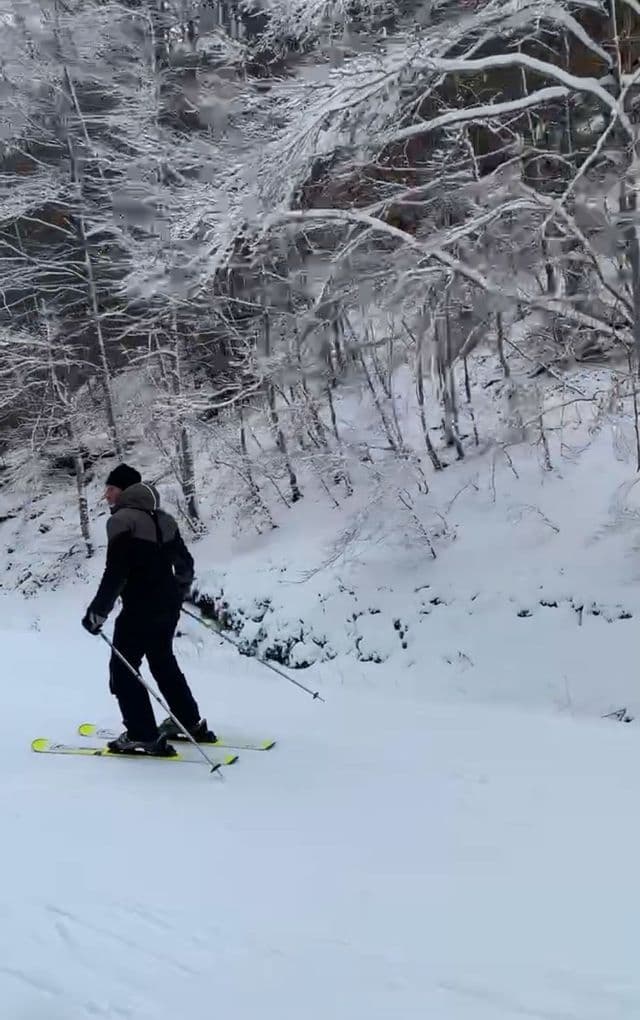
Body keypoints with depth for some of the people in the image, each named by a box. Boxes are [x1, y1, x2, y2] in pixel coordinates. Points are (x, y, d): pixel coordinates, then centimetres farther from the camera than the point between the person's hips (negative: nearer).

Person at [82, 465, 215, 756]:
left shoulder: (122, 520, -13)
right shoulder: (163, 518, 12)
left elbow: (115, 573, -21)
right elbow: (185, 562, 19)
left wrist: (97, 612, -17)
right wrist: (179, 592, 35)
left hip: (140, 608, -9)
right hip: (168, 606, 9)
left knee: (122, 669, 1)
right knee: (164, 663, 23)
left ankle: (143, 736, -1)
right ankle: (191, 723, 29)